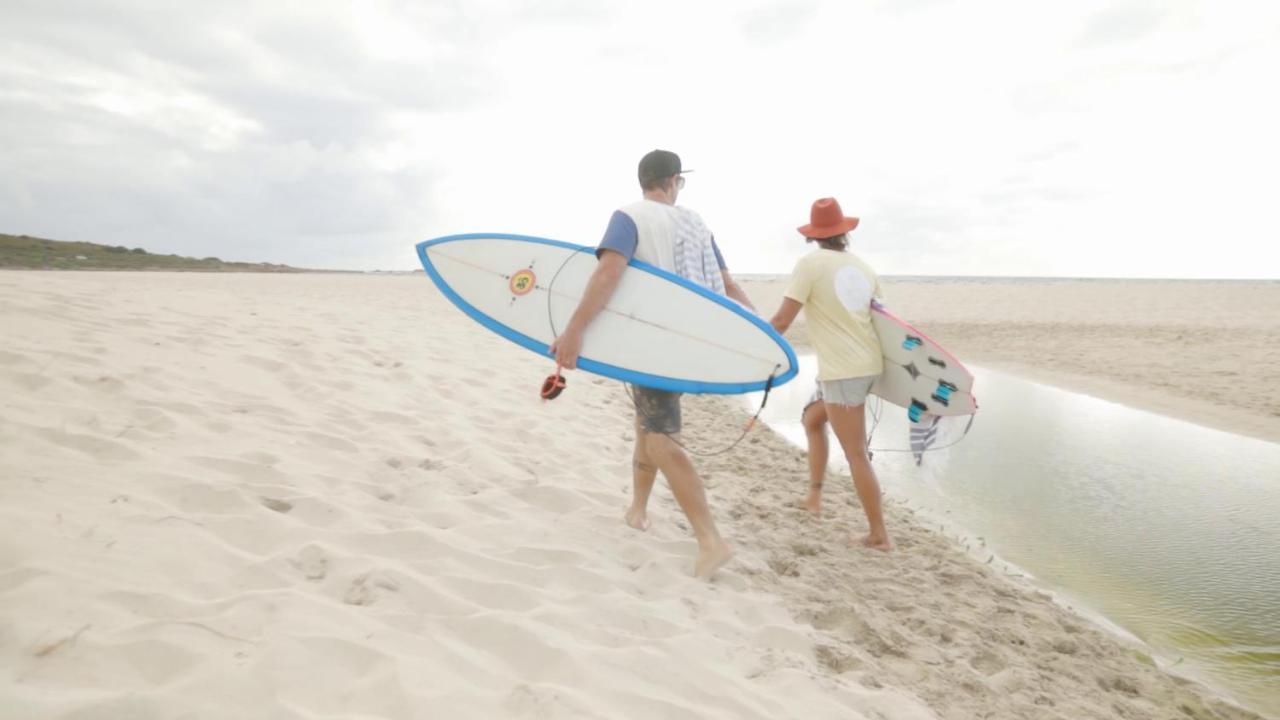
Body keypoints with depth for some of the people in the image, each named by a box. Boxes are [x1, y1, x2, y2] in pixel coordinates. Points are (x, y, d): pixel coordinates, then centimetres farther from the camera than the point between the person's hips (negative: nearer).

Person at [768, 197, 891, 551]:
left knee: (856, 454, 0)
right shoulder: (864, 268, 11)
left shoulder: (811, 263, -8)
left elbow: (782, 320, -13)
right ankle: (814, 493, 28)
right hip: (868, 365, 8)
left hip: (842, 371, -8)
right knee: (813, 418, 25)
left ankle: (879, 535, 7)